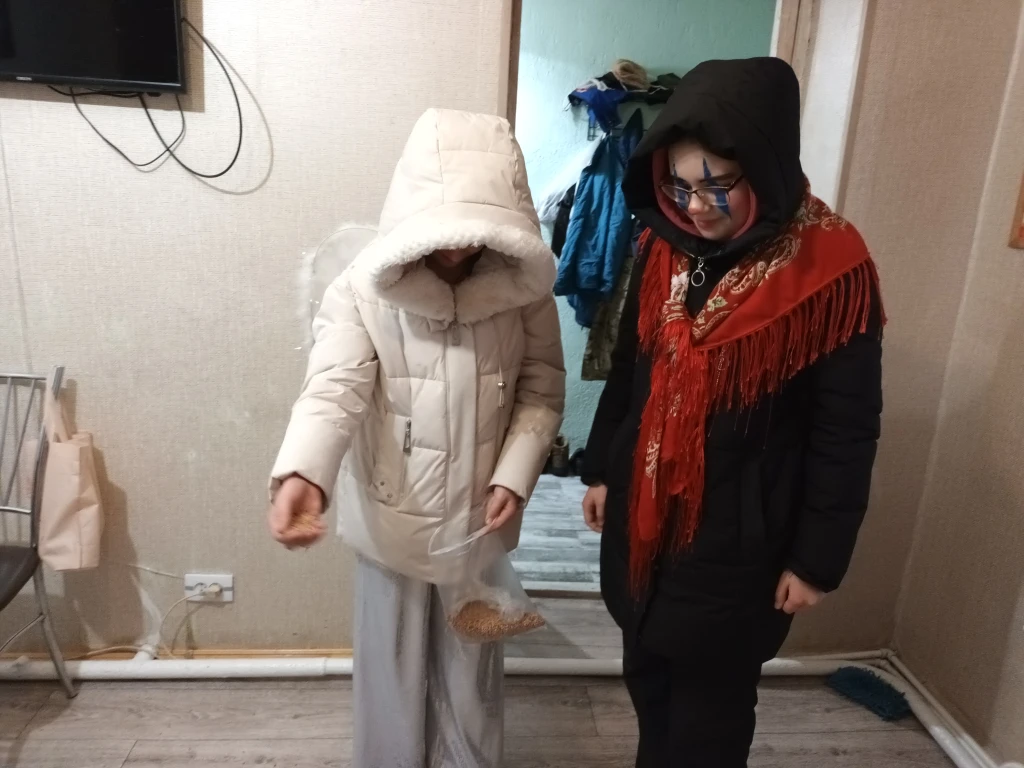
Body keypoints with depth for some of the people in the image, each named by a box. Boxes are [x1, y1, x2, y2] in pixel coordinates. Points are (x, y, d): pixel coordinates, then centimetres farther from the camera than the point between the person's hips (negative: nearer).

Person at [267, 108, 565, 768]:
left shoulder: (524, 287, -10)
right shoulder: (363, 289, -17)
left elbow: (542, 389, -3)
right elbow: (334, 390, -27)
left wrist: (514, 476, -14)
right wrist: (302, 475, -46)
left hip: (480, 518, 2)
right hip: (392, 517, -1)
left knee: (473, 670, 21)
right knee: (393, 669, 19)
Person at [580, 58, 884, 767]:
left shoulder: (831, 270, -17)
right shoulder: (665, 246, -2)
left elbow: (846, 433, -12)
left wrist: (817, 558, -9)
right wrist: (602, 468, 13)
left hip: (738, 537, -5)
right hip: (642, 515, 5)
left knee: (709, 704, 14)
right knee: (647, 676, 22)